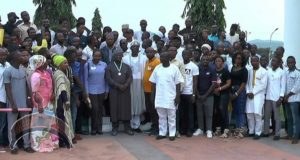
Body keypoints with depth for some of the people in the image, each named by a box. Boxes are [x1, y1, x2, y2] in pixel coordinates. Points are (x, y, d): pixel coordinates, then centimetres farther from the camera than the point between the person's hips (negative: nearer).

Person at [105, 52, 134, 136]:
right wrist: (118, 85, -14)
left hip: (125, 91, 2)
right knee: (114, 108, 0)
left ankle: (127, 128, 8)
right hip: (114, 91, -1)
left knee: (126, 108, 1)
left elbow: (130, 77, 4)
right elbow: (108, 78, -5)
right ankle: (115, 128, 7)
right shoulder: (109, 67, 6)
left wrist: (125, 85, -14)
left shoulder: (126, 66, 12)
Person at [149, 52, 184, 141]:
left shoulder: (174, 68, -5)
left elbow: (178, 84, -4)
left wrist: (177, 96, -8)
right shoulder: (157, 68, 5)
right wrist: (153, 95, 7)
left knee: (171, 116, 4)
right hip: (159, 97, 3)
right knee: (161, 117, 10)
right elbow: (154, 83, 9)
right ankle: (162, 133, 19)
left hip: (171, 97, -3)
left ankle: (172, 134, 11)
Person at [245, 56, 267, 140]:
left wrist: (253, 92, -11)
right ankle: (251, 131, 14)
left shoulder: (263, 71, -4)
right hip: (250, 94, 4)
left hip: (259, 94, -4)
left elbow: (263, 85, -8)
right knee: (249, 113, 1)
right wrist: (248, 92, -3)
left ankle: (257, 133, -1)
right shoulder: (249, 70, 11)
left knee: (257, 113, -10)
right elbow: (247, 83, 12)